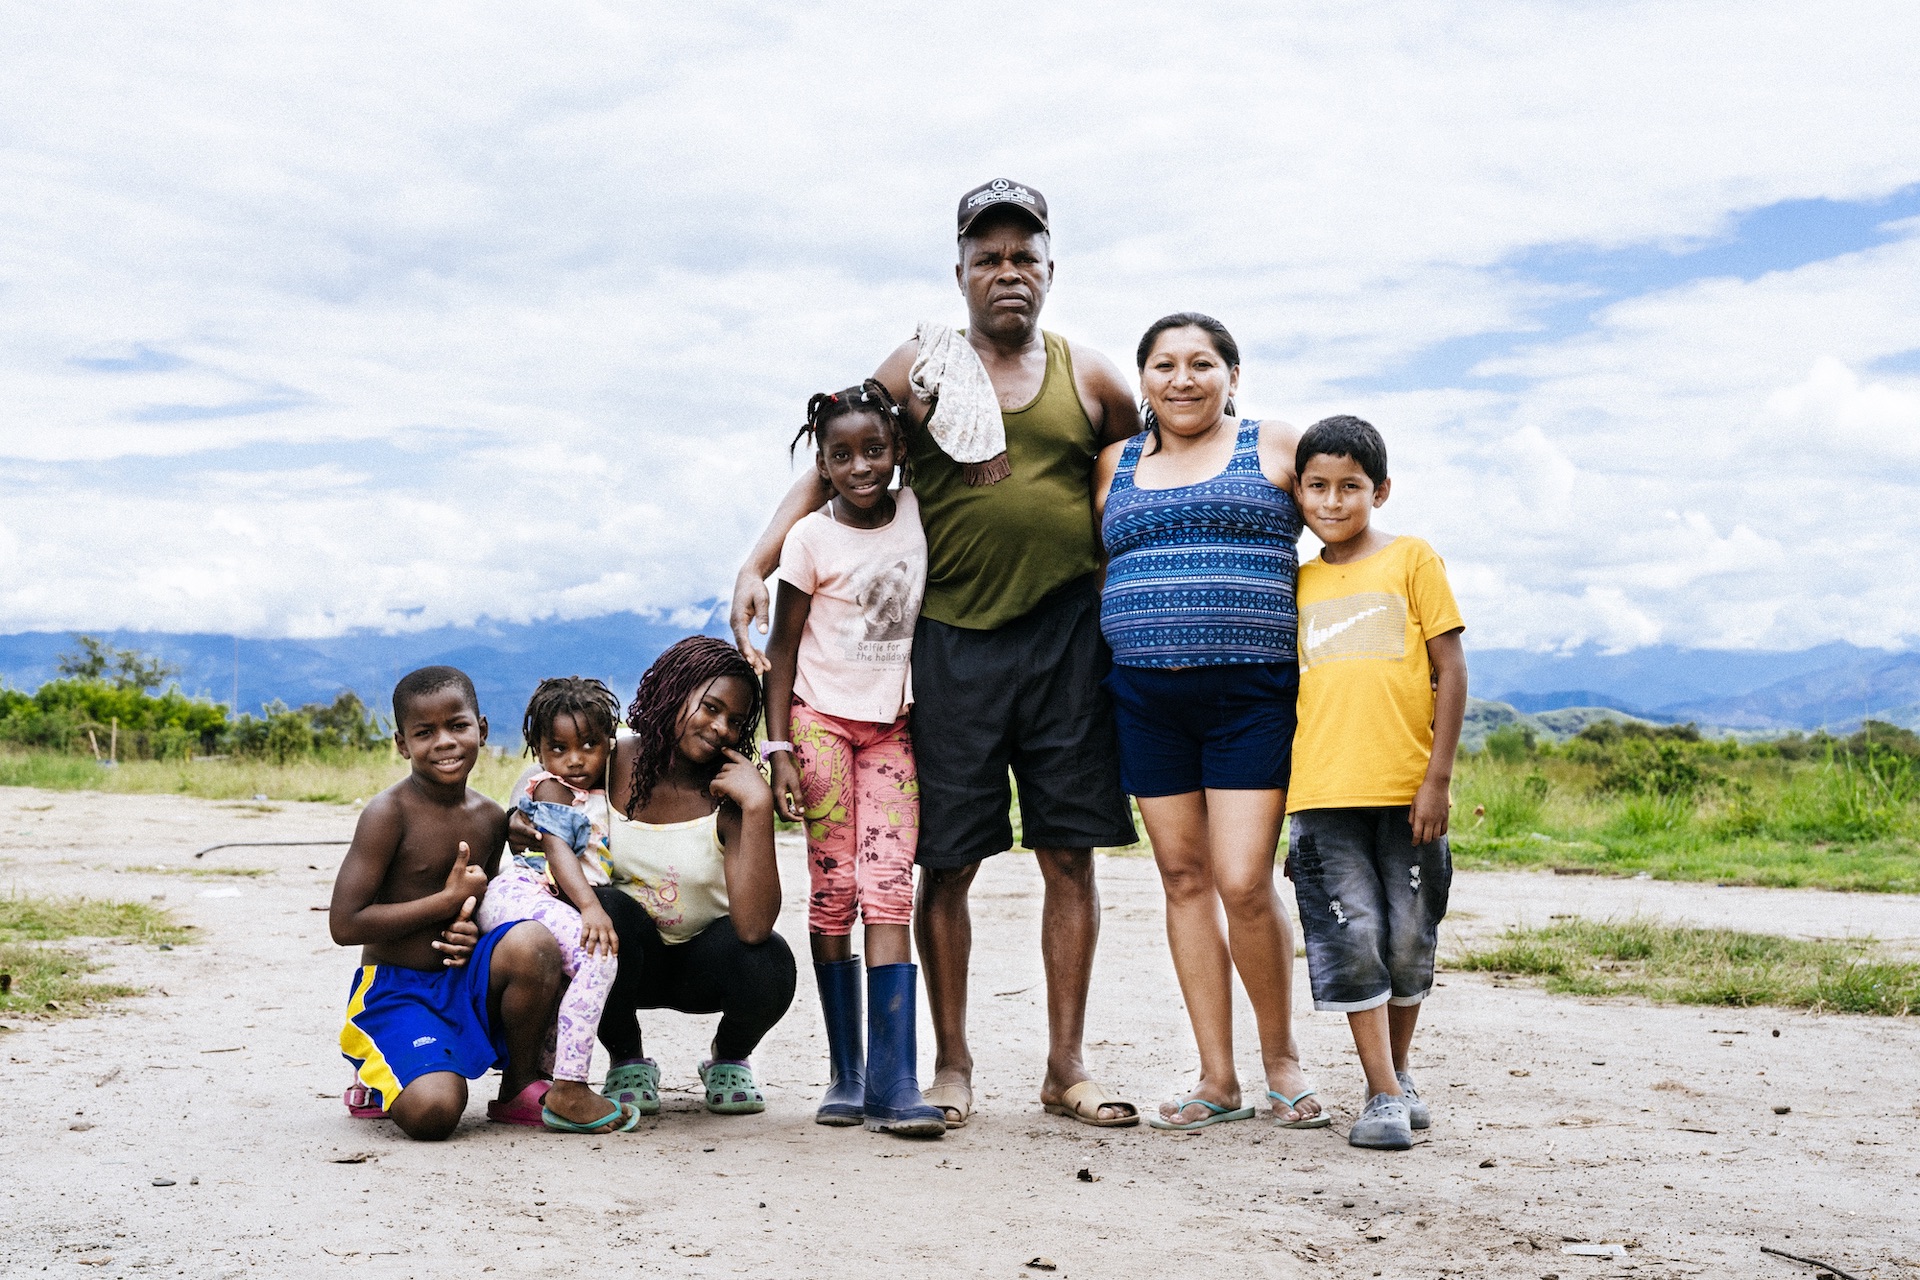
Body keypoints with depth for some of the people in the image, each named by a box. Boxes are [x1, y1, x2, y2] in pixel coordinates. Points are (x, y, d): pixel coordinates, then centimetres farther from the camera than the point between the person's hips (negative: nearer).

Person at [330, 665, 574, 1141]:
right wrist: (450, 901, -16)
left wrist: (472, 932, -6)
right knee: (433, 1114, -28)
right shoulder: (389, 812, -14)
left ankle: (521, 1085, -5)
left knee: (534, 944, -28)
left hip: (465, 979, 5)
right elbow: (344, 925, -18)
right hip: (395, 991, -5)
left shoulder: (490, 819, 5)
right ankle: (377, 1085, 11)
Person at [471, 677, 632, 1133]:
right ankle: (568, 1092, -33)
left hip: (553, 902, 10)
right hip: (519, 893, -10)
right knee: (597, 955, -29)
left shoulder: (601, 798, 21)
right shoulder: (551, 788, -3)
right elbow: (556, 849, -17)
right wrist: (589, 906, -31)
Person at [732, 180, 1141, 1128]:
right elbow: (828, 472, 5)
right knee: (947, 860, 2)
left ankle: (1066, 1068, 13)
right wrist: (758, 563, -9)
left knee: (1069, 857, 2)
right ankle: (950, 1063, 16)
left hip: (1069, 635, 1)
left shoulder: (1089, 376, 10)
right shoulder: (920, 366, 6)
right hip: (955, 637, -1)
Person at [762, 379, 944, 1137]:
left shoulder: (916, 512, 2)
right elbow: (782, 649, -4)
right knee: (833, 895, 1)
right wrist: (778, 748, -10)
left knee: (890, 894, -6)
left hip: (891, 727, 3)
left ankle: (893, 1083, -11)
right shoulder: (813, 539, -7)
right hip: (822, 724, -2)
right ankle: (845, 1074, 10)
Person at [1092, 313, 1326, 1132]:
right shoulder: (1114, 466, 15)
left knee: (1244, 884, -9)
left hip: (1252, 694, -3)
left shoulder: (1275, 448, 6)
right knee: (1183, 879, 5)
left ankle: (1281, 1057, 14)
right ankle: (1218, 1079, 14)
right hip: (1147, 696, 4)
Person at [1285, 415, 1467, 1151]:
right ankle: (1382, 1096, 3)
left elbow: (1451, 670, 0)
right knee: (1351, 938, -5)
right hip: (1323, 793, 1)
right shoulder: (1297, 583, 11)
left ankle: (1399, 1072, 28)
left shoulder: (1411, 560, 3)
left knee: (1408, 941, 8)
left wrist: (1438, 777, -7)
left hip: (1406, 791, -1)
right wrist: (1279, 797, 12)